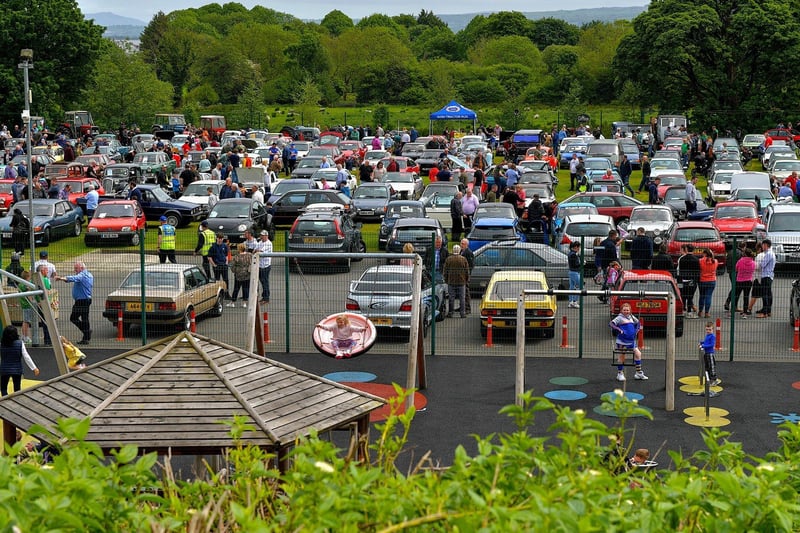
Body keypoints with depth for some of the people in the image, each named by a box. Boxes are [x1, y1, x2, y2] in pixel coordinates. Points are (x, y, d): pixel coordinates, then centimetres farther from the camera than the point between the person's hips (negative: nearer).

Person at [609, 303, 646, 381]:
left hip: (632, 341, 6)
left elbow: (638, 323, 28)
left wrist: (637, 330, 12)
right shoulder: (619, 318, -6)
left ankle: (639, 373, 10)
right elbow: (610, 324, -18)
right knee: (622, 356, -2)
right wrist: (618, 329, -28)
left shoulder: (631, 317, 12)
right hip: (622, 342, -6)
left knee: (638, 353, 1)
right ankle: (620, 374, 10)